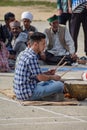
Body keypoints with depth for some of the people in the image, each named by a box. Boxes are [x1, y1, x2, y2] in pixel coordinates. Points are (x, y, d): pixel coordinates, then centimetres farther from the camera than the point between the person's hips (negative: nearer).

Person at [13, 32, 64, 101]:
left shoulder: (23, 54, 11)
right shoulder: (32, 57, -20)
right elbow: (40, 78, -17)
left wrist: (47, 73, 12)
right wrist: (52, 77, 2)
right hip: (29, 94, -10)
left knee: (50, 82, 29)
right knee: (60, 85, -9)